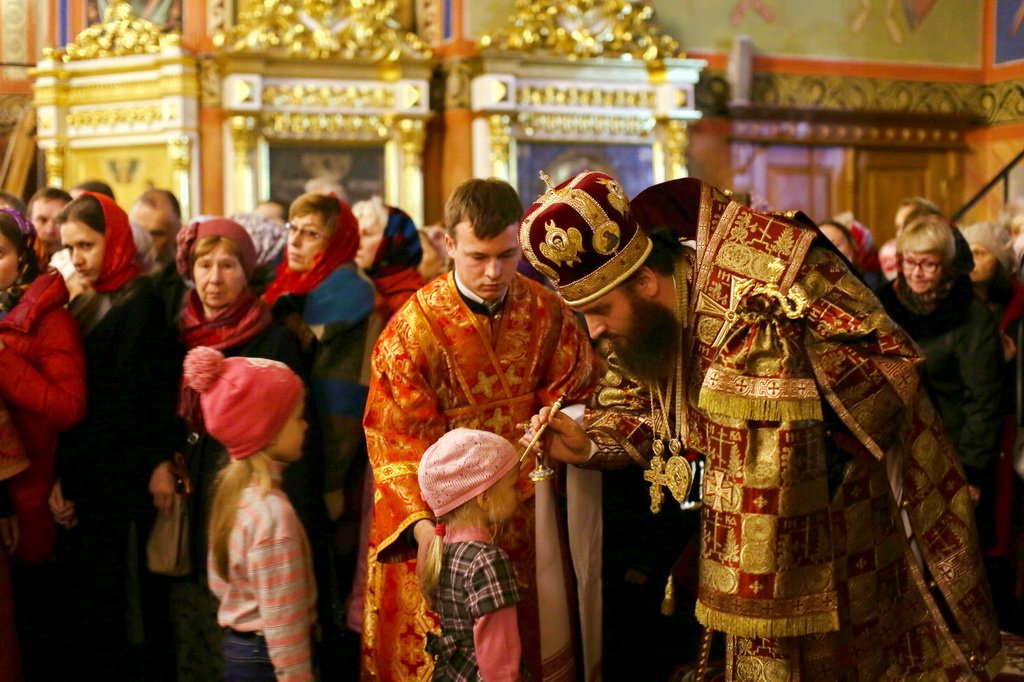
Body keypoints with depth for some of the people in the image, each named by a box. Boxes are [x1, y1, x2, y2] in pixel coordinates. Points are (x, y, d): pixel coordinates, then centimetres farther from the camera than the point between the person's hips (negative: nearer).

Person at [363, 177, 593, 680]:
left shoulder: (546, 312, -7)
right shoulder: (414, 327, -17)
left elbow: (570, 399, 1)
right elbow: (395, 440, -15)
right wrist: (420, 524, -27)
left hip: (523, 503, 3)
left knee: (528, 637, 15)